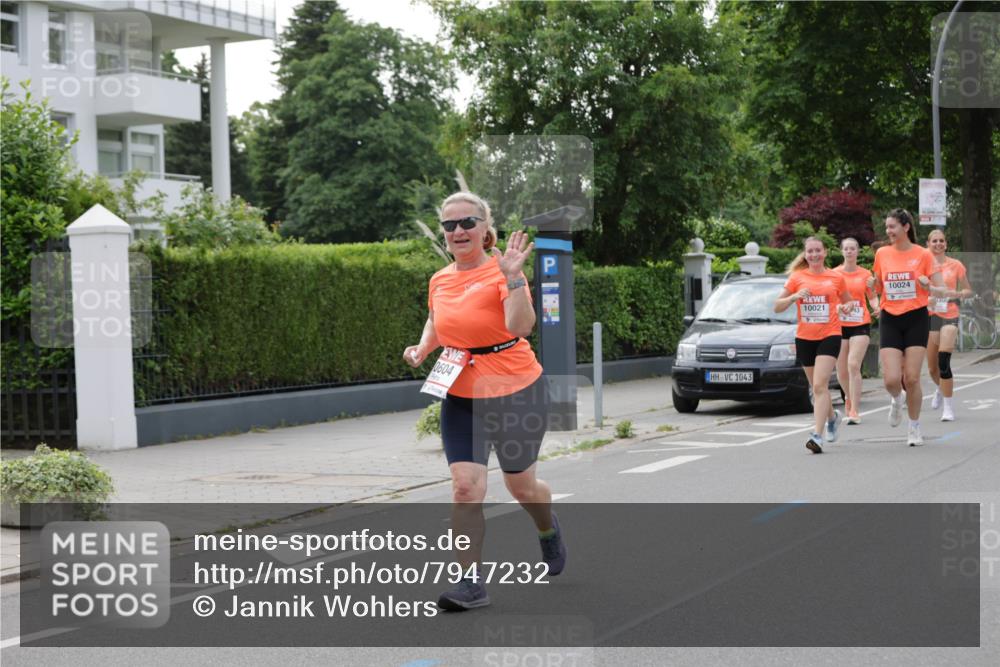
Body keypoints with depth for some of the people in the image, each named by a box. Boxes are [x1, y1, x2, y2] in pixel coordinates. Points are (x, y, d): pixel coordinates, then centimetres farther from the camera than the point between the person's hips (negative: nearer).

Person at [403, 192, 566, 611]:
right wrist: (421, 350, 3)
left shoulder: (501, 272, -14)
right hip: (460, 398, 4)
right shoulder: (439, 281, 2)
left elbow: (521, 327, -30)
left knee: (520, 485, 13)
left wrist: (513, 277, -37)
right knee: (465, 487, -11)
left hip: (517, 393, -3)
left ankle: (549, 530, 47)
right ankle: (471, 583, -6)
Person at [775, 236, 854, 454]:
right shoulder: (797, 277, 4)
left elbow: (848, 301, 18)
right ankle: (832, 416, 44)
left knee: (819, 385, -17)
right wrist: (794, 297, -15)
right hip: (804, 338, 3)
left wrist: (846, 308, -5)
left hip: (829, 336, -3)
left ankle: (817, 435, -21)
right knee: (817, 386, 15)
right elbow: (777, 307, 3)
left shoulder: (836, 277, 3)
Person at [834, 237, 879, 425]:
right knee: (841, 370, 7)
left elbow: (872, 297, 12)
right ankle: (849, 397, 38)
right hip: (839, 325, 2)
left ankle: (854, 410, -15)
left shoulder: (865, 274, 4)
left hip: (861, 325, -2)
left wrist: (877, 307, -9)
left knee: (853, 365, -16)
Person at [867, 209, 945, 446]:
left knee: (911, 378, -5)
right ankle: (897, 399, 28)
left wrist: (928, 286, -23)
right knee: (891, 379, -10)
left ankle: (914, 427, 15)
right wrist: (872, 285, -7)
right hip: (890, 320, 2)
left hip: (916, 319, -2)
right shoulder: (882, 254, 5)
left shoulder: (923, 254, -4)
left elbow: (940, 289, -2)